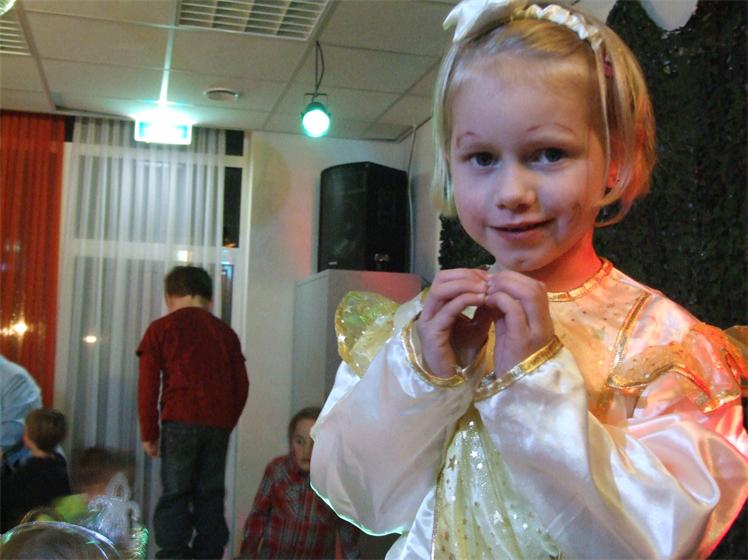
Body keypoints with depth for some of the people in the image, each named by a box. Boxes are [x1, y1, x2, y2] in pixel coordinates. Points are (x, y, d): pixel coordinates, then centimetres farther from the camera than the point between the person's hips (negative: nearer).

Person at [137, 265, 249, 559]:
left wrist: (149, 433, 6)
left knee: (175, 495, 2)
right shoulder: (226, 332, 15)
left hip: (179, 422, -3)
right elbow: (241, 386, 12)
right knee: (210, 496, 9)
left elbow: (148, 386, 1)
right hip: (218, 425, 3)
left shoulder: (161, 328, 6)